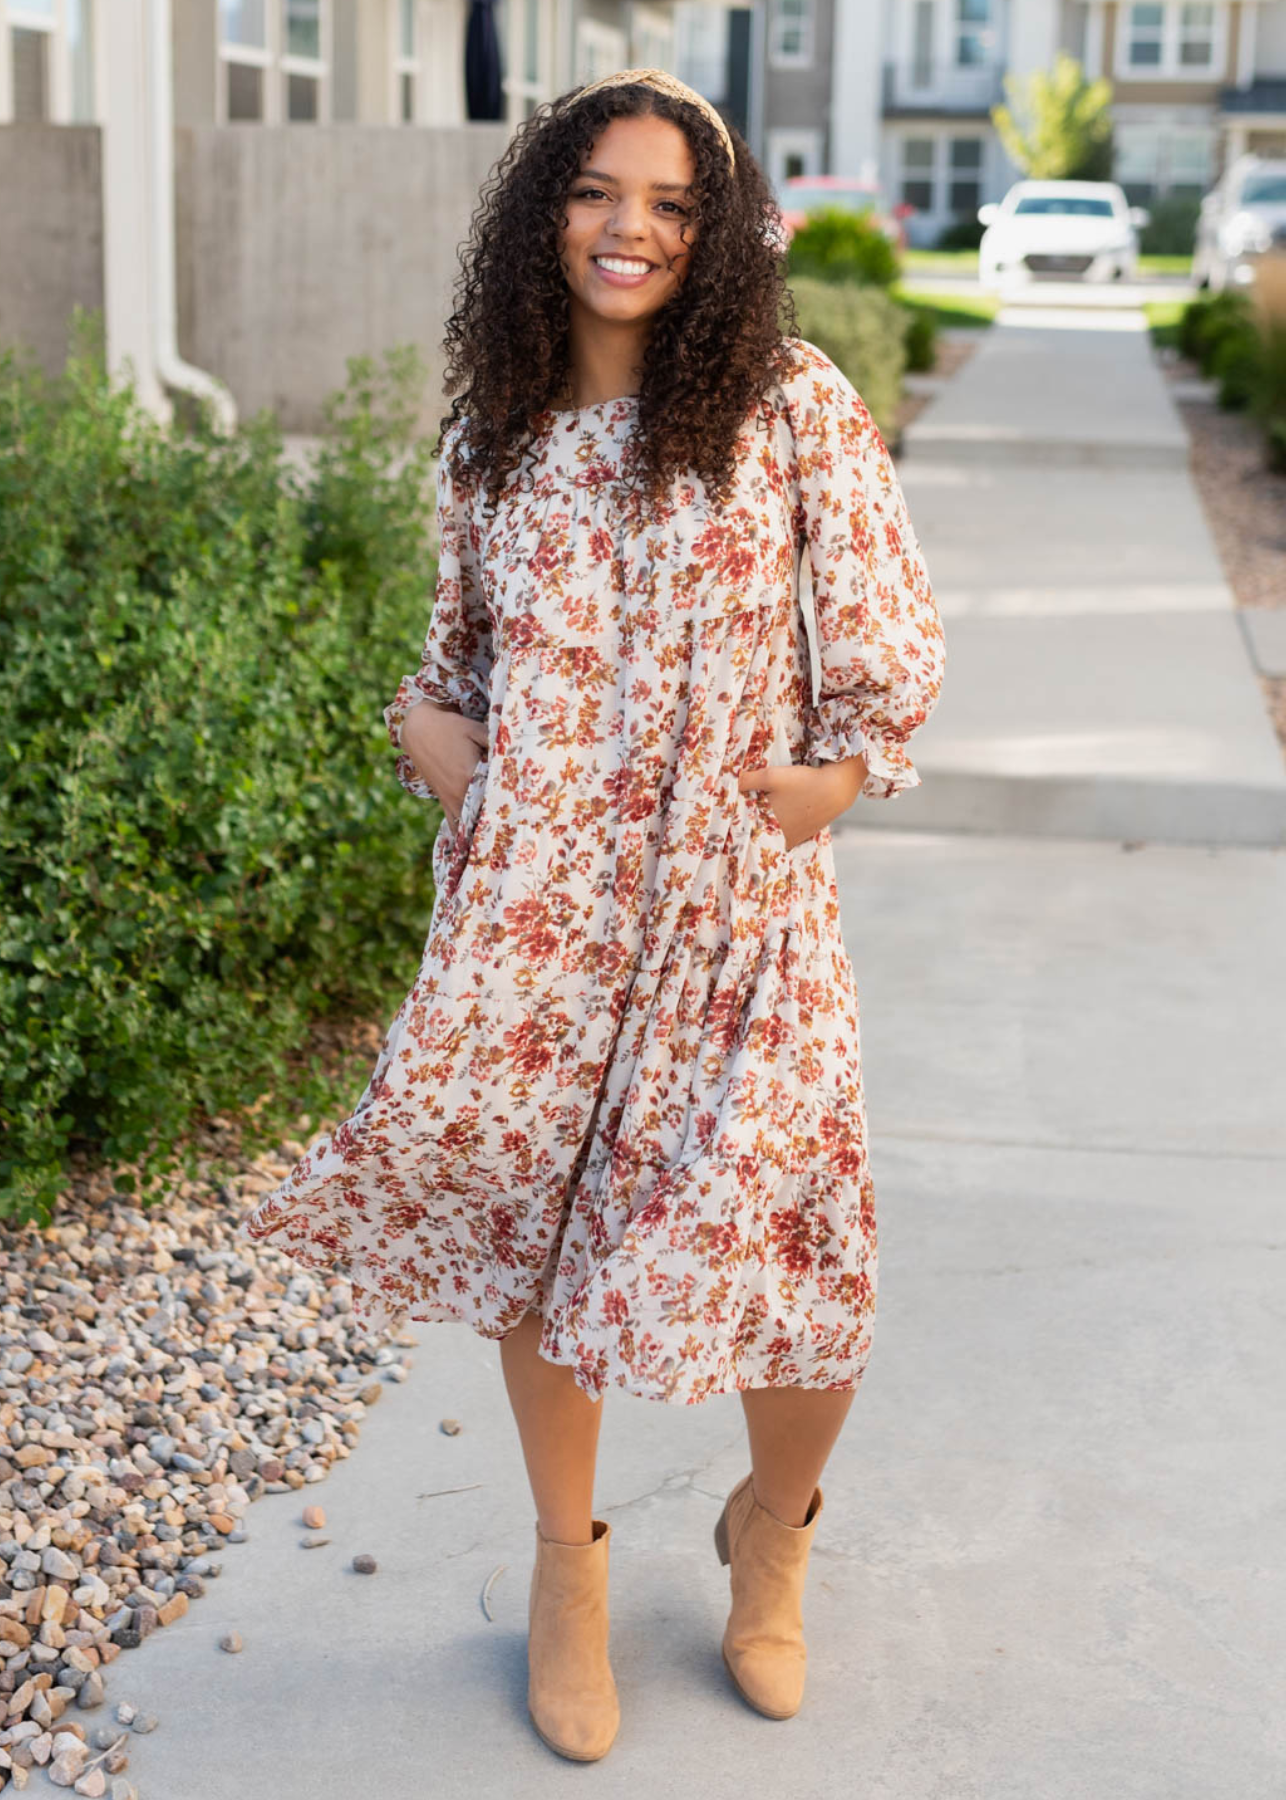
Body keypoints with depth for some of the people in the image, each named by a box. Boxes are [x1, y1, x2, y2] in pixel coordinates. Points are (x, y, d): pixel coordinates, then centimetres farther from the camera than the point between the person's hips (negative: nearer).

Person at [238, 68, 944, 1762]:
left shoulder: (795, 404, -3)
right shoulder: (495, 439, 8)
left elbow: (890, 639, -1)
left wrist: (840, 768, -11)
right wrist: (426, 719, 0)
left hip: (737, 905, -3)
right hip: (534, 903, 3)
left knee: (800, 1281, -5)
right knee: (530, 1229, 10)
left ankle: (771, 1529, 29)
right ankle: (567, 1560, 35)